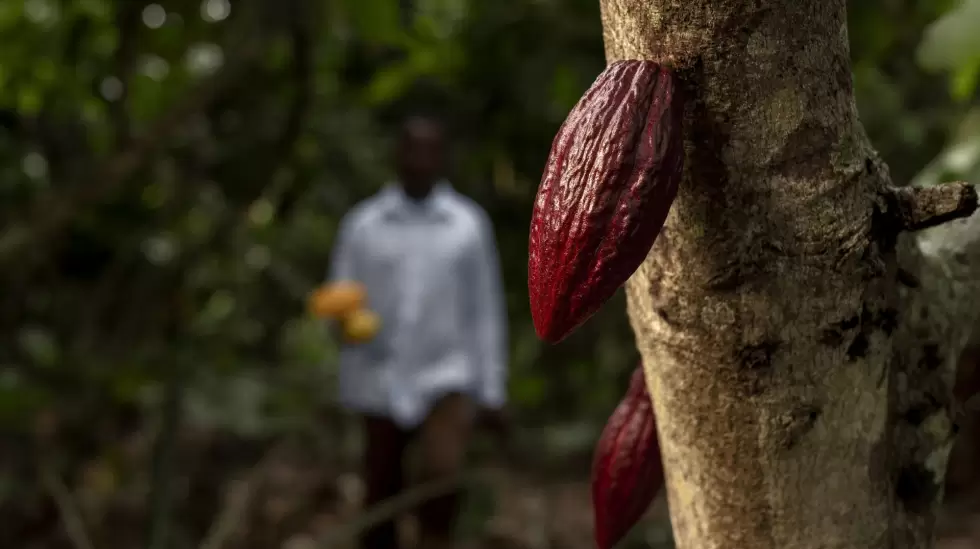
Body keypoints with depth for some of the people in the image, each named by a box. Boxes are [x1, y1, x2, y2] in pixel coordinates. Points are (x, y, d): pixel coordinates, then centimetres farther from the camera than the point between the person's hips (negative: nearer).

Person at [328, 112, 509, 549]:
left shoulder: (470, 224, 2)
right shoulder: (361, 224, 2)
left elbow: (486, 311, 4)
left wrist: (492, 392, 2)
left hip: (447, 378, -1)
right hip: (379, 383, 1)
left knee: (442, 476, -26)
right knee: (381, 505, 9)